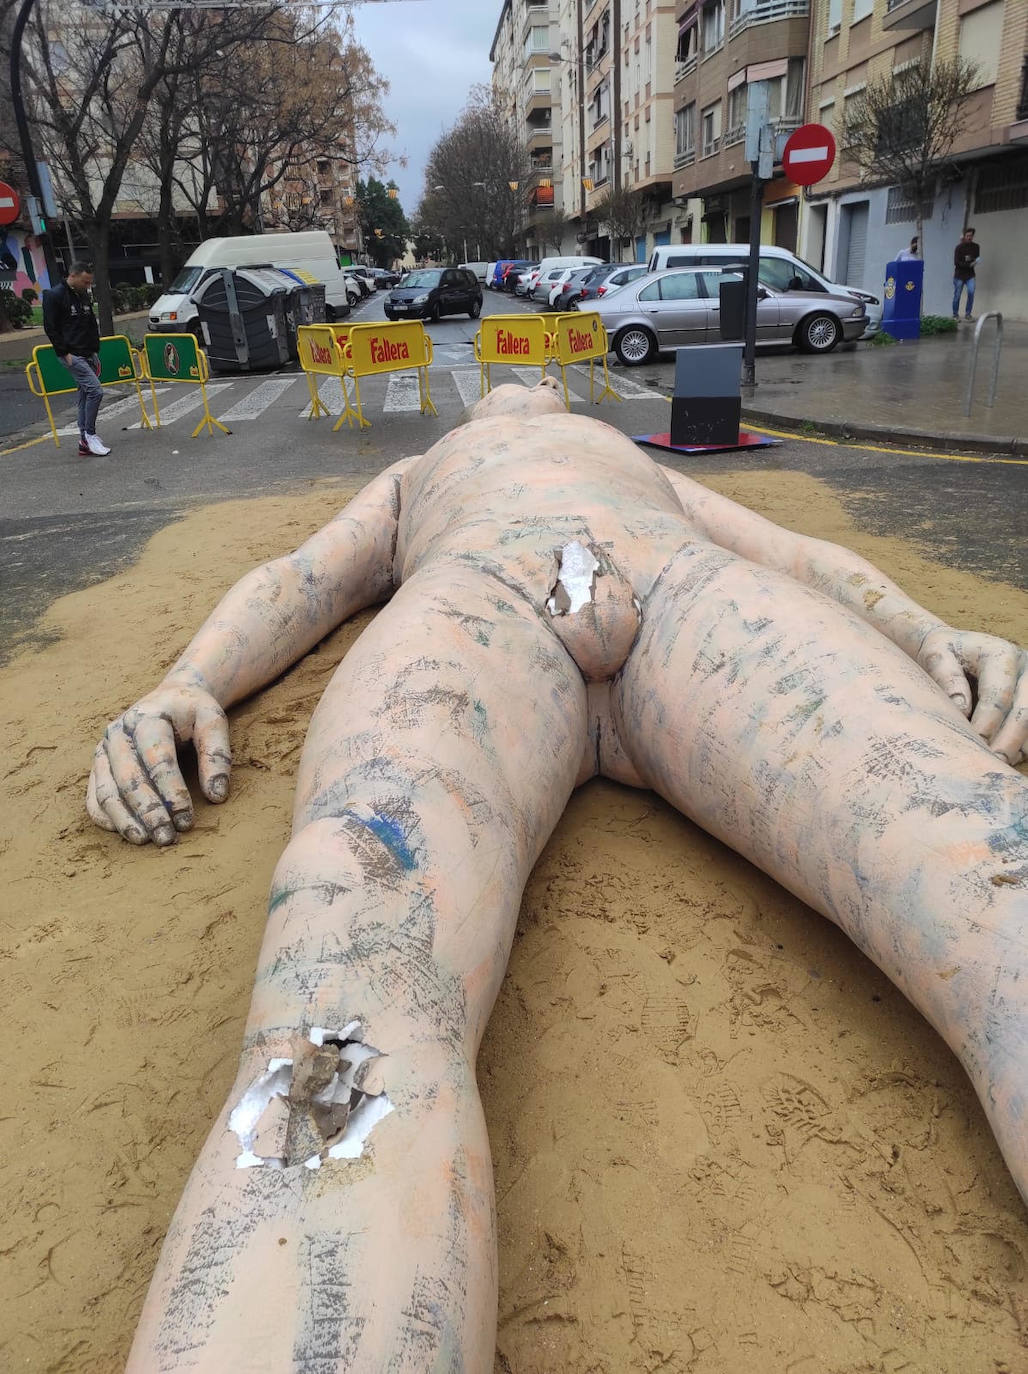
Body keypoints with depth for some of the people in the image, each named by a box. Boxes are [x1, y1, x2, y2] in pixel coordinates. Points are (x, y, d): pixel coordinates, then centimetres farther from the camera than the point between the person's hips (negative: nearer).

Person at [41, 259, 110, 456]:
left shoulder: (84, 296, 14)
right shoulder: (54, 296, -8)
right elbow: (50, 328, -10)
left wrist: (95, 353, 16)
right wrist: (65, 353, -14)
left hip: (88, 355, 8)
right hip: (71, 355, -8)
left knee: (86, 396, 8)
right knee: (95, 390, -18)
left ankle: (85, 442, 13)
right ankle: (89, 434, -7)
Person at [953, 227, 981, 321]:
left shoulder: (976, 247, 5)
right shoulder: (959, 247, -7)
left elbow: (977, 259, 8)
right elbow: (956, 263, -12)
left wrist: (970, 259, -13)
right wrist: (969, 265, -19)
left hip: (970, 275, 3)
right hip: (959, 275, -2)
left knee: (971, 292, -14)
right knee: (957, 295, 0)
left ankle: (968, 314, -5)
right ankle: (955, 315, 14)